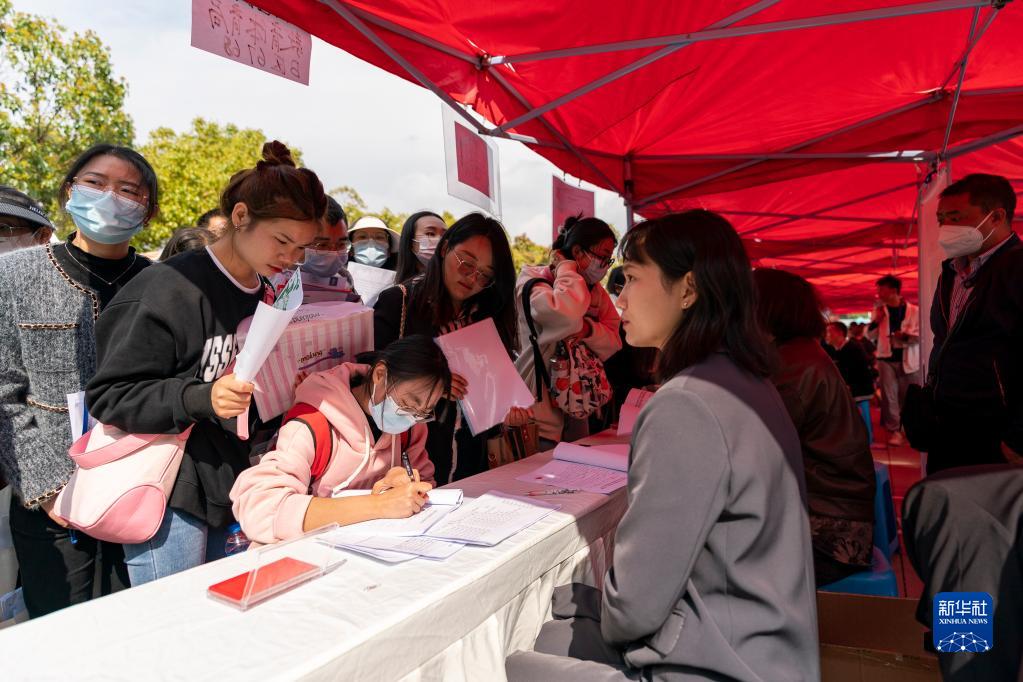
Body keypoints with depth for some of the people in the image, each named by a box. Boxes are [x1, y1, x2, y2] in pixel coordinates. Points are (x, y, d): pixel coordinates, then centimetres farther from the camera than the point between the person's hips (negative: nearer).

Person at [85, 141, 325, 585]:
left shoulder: (267, 297, 10)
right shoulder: (172, 289, -14)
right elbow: (107, 397, -15)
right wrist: (201, 398, -28)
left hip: (231, 495, 7)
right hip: (170, 500, -7)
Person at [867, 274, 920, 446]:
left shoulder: (913, 310, -1)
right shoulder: (879, 310, 9)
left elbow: (921, 334, -4)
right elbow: (870, 335, 10)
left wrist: (906, 335, -22)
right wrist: (876, 321, -7)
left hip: (908, 359, -2)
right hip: (886, 358, 2)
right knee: (890, 396, -1)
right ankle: (894, 430, 3)